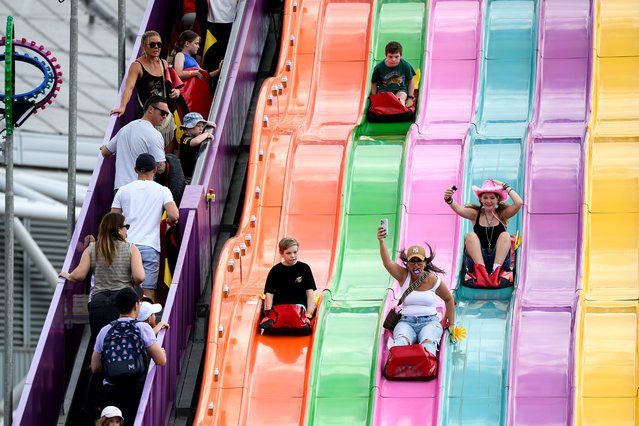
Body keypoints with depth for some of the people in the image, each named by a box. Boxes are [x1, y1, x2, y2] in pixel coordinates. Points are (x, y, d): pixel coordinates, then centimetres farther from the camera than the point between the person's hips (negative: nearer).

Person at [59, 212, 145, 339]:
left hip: (98, 301, 2)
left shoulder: (92, 249, 7)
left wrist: (68, 276, 24)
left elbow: (79, 275, 3)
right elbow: (139, 277, -8)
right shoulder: (131, 249, 1)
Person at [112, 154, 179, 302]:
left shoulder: (123, 190, 9)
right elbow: (173, 215, -12)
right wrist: (170, 221, 10)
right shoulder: (162, 191, 2)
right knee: (148, 295, -3)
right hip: (149, 247, -2)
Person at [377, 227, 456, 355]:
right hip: (406, 322, 1)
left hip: (429, 322, -1)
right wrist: (381, 242, -29)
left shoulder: (433, 279, 4)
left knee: (428, 343, -35)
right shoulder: (404, 276, 6)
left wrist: (451, 325, 18)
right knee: (401, 341, -34)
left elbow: (449, 299, 18)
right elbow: (387, 262, -12)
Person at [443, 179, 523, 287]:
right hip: (477, 259, 0)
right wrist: (449, 200, -32)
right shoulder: (475, 214, 7)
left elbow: (519, 203, -9)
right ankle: (481, 270, -45)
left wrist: (505, 186, -2)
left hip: (499, 259, 0)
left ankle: (496, 271, -42)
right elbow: (458, 209, -12)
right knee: (471, 236, -22)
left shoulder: (502, 214, 7)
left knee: (505, 236, -22)